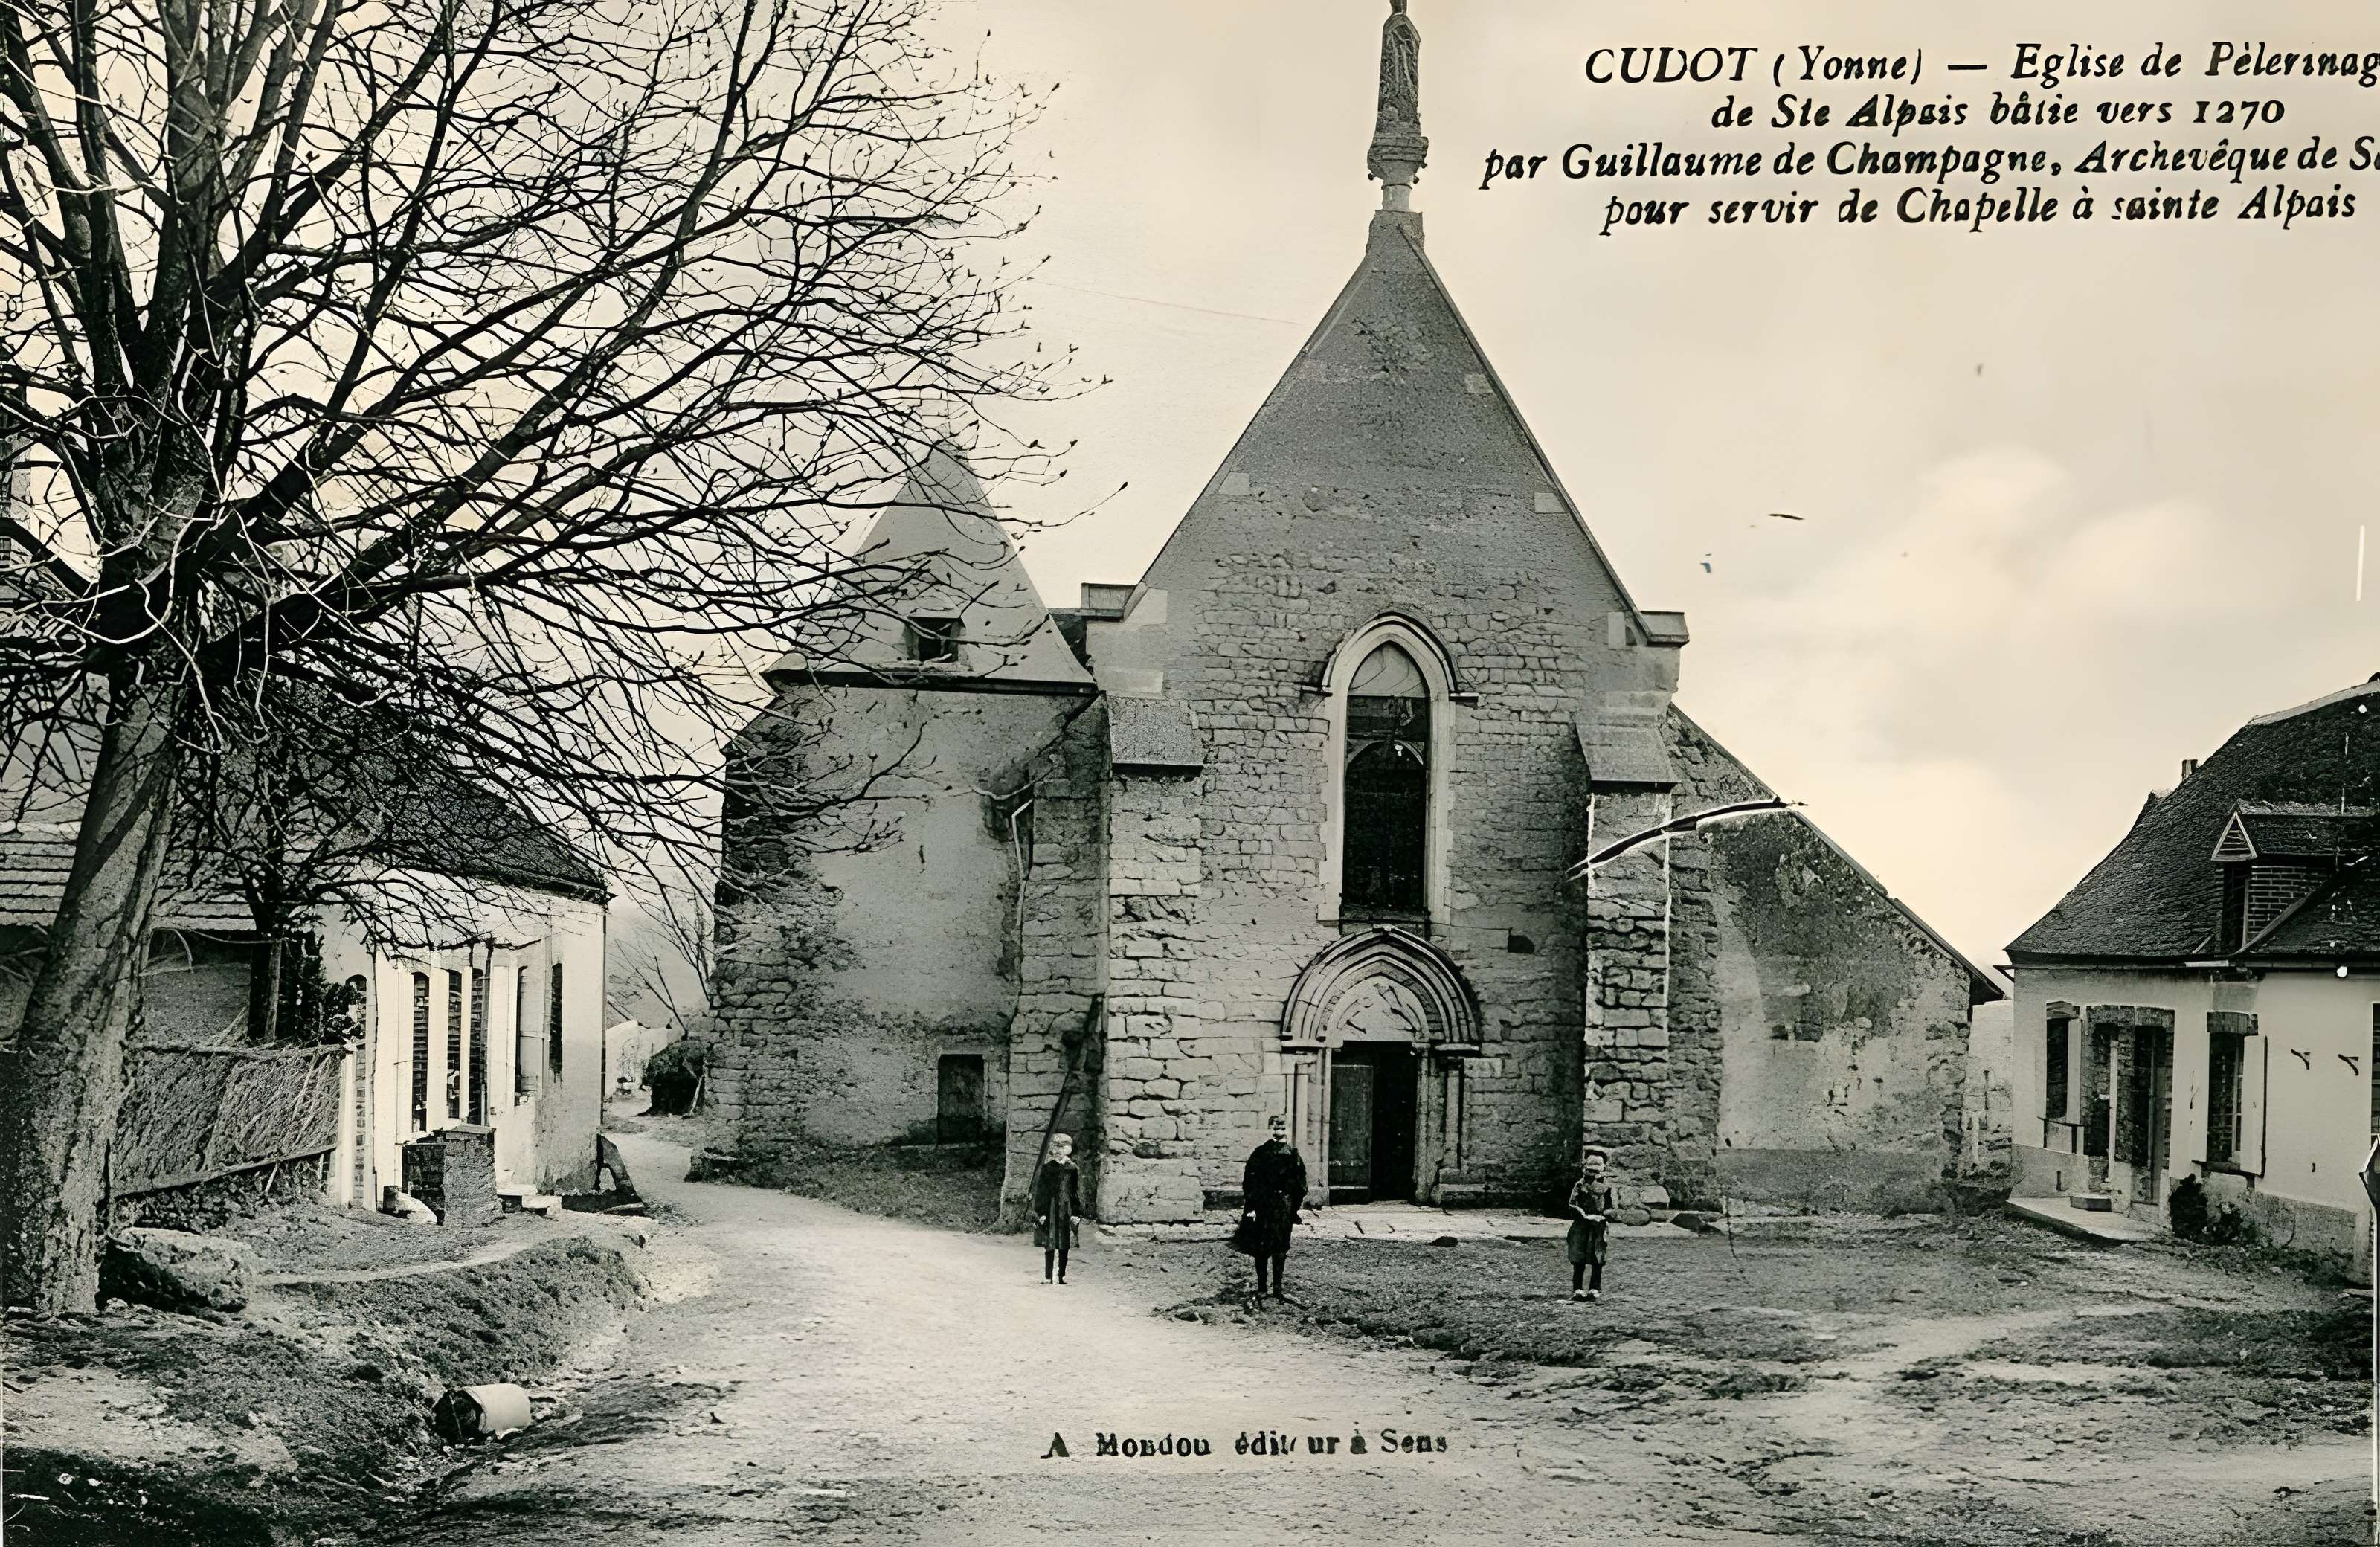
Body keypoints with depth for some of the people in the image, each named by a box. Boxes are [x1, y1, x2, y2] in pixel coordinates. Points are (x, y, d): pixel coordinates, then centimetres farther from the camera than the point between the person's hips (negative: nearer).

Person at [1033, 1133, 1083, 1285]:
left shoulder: (1073, 1169, 5)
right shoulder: (1046, 1168, 1)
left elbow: (1078, 1193, 6)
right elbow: (1039, 1192, 0)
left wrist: (1076, 1213, 0)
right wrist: (1040, 1212, -7)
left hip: (1066, 1211, 1)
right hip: (1049, 1210, -1)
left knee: (1064, 1246, 3)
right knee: (1049, 1246, 0)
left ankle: (1061, 1276, 11)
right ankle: (1048, 1276, 5)